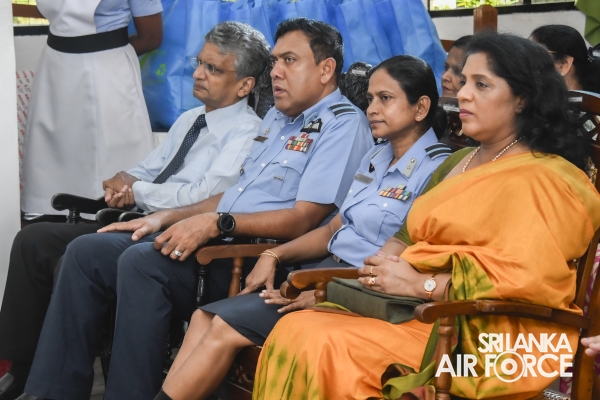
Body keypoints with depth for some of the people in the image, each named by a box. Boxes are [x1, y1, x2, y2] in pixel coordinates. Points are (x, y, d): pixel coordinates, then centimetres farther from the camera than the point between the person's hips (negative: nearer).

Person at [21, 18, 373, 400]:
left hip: (258, 260, -9)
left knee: (142, 261, -31)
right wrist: (164, 218, 13)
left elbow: (303, 219, -15)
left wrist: (216, 223, -20)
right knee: (86, 251, -3)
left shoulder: (342, 125, -6)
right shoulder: (277, 118, 24)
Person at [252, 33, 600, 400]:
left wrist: (421, 284, -15)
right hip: (423, 312, 8)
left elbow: (523, 277, -20)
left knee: (324, 345, -26)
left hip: (482, 337, -8)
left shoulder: (542, 180, -6)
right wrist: (387, 263, -2)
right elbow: (412, 237, 22)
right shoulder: (459, 162, 23)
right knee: (294, 330, -15)